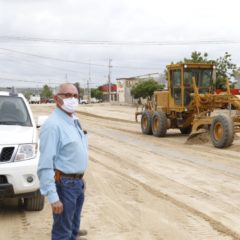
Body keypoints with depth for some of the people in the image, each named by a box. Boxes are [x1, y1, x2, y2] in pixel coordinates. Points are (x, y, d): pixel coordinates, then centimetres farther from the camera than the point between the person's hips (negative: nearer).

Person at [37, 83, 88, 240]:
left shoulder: (74, 120, 8)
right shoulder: (53, 125, -22)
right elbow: (45, 165, -25)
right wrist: (53, 196, -28)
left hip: (78, 181, 9)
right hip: (64, 184, -9)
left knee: (74, 224, 27)